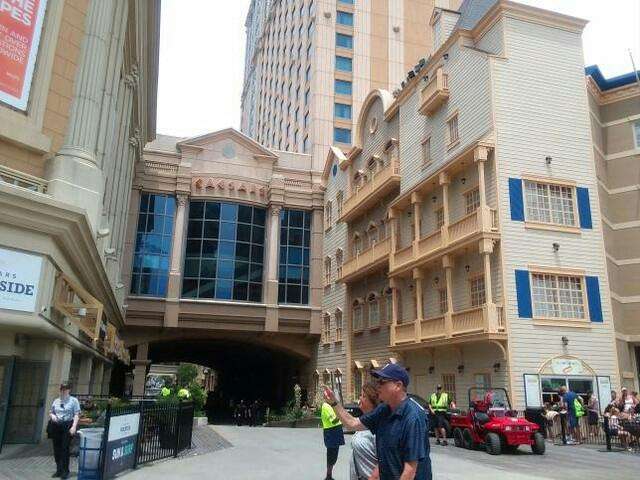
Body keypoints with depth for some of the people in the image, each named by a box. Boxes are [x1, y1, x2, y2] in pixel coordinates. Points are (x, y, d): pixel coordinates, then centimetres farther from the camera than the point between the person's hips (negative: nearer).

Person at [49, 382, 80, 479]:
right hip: (56, 426, 5)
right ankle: (59, 470, 19)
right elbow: (50, 412, 25)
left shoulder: (73, 400, 2)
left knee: (64, 448, -8)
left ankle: (65, 471, 1)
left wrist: (74, 426, -15)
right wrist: (52, 416, 1)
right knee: (56, 448, 6)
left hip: (67, 426, -5)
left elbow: (77, 415, -4)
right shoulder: (56, 401, 16)